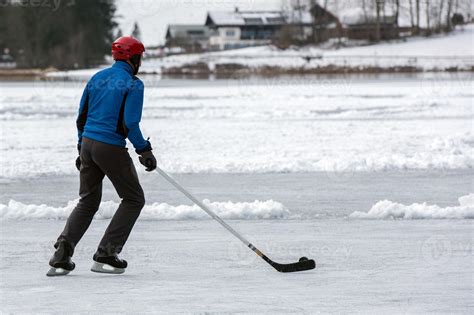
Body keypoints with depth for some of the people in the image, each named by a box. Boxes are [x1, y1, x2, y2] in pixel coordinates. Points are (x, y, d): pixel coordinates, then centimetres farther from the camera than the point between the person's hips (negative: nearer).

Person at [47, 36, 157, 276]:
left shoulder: (98, 78, 12)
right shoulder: (133, 84, -8)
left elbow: (81, 118, 15)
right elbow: (130, 123, -17)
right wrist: (144, 150, -8)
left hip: (88, 143, 7)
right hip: (111, 148, -7)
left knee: (88, 201, 18)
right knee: (134, 199, 8)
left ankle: (61, 257, 5)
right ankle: (105, 256, 1)